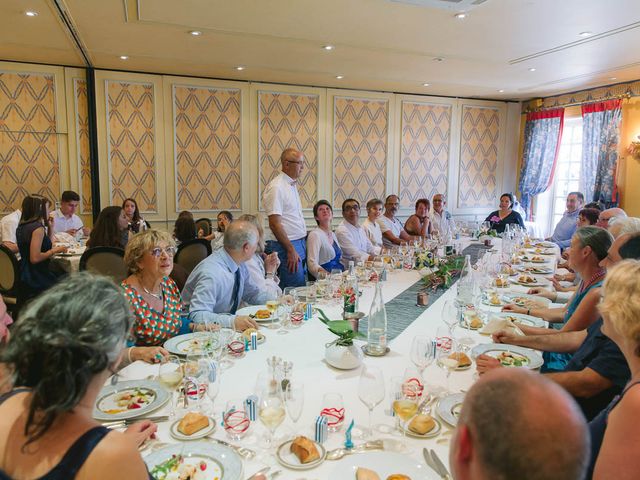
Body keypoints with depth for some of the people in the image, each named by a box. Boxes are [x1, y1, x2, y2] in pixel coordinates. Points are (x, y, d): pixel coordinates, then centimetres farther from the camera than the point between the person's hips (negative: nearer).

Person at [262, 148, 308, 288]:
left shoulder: (292, 185, 16)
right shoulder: (276, 187, -14)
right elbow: (274, 224, -19)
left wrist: (302, 244, 15)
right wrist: (291, 250, -18)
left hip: (300, 244, 9)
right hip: (288, 246, -9)